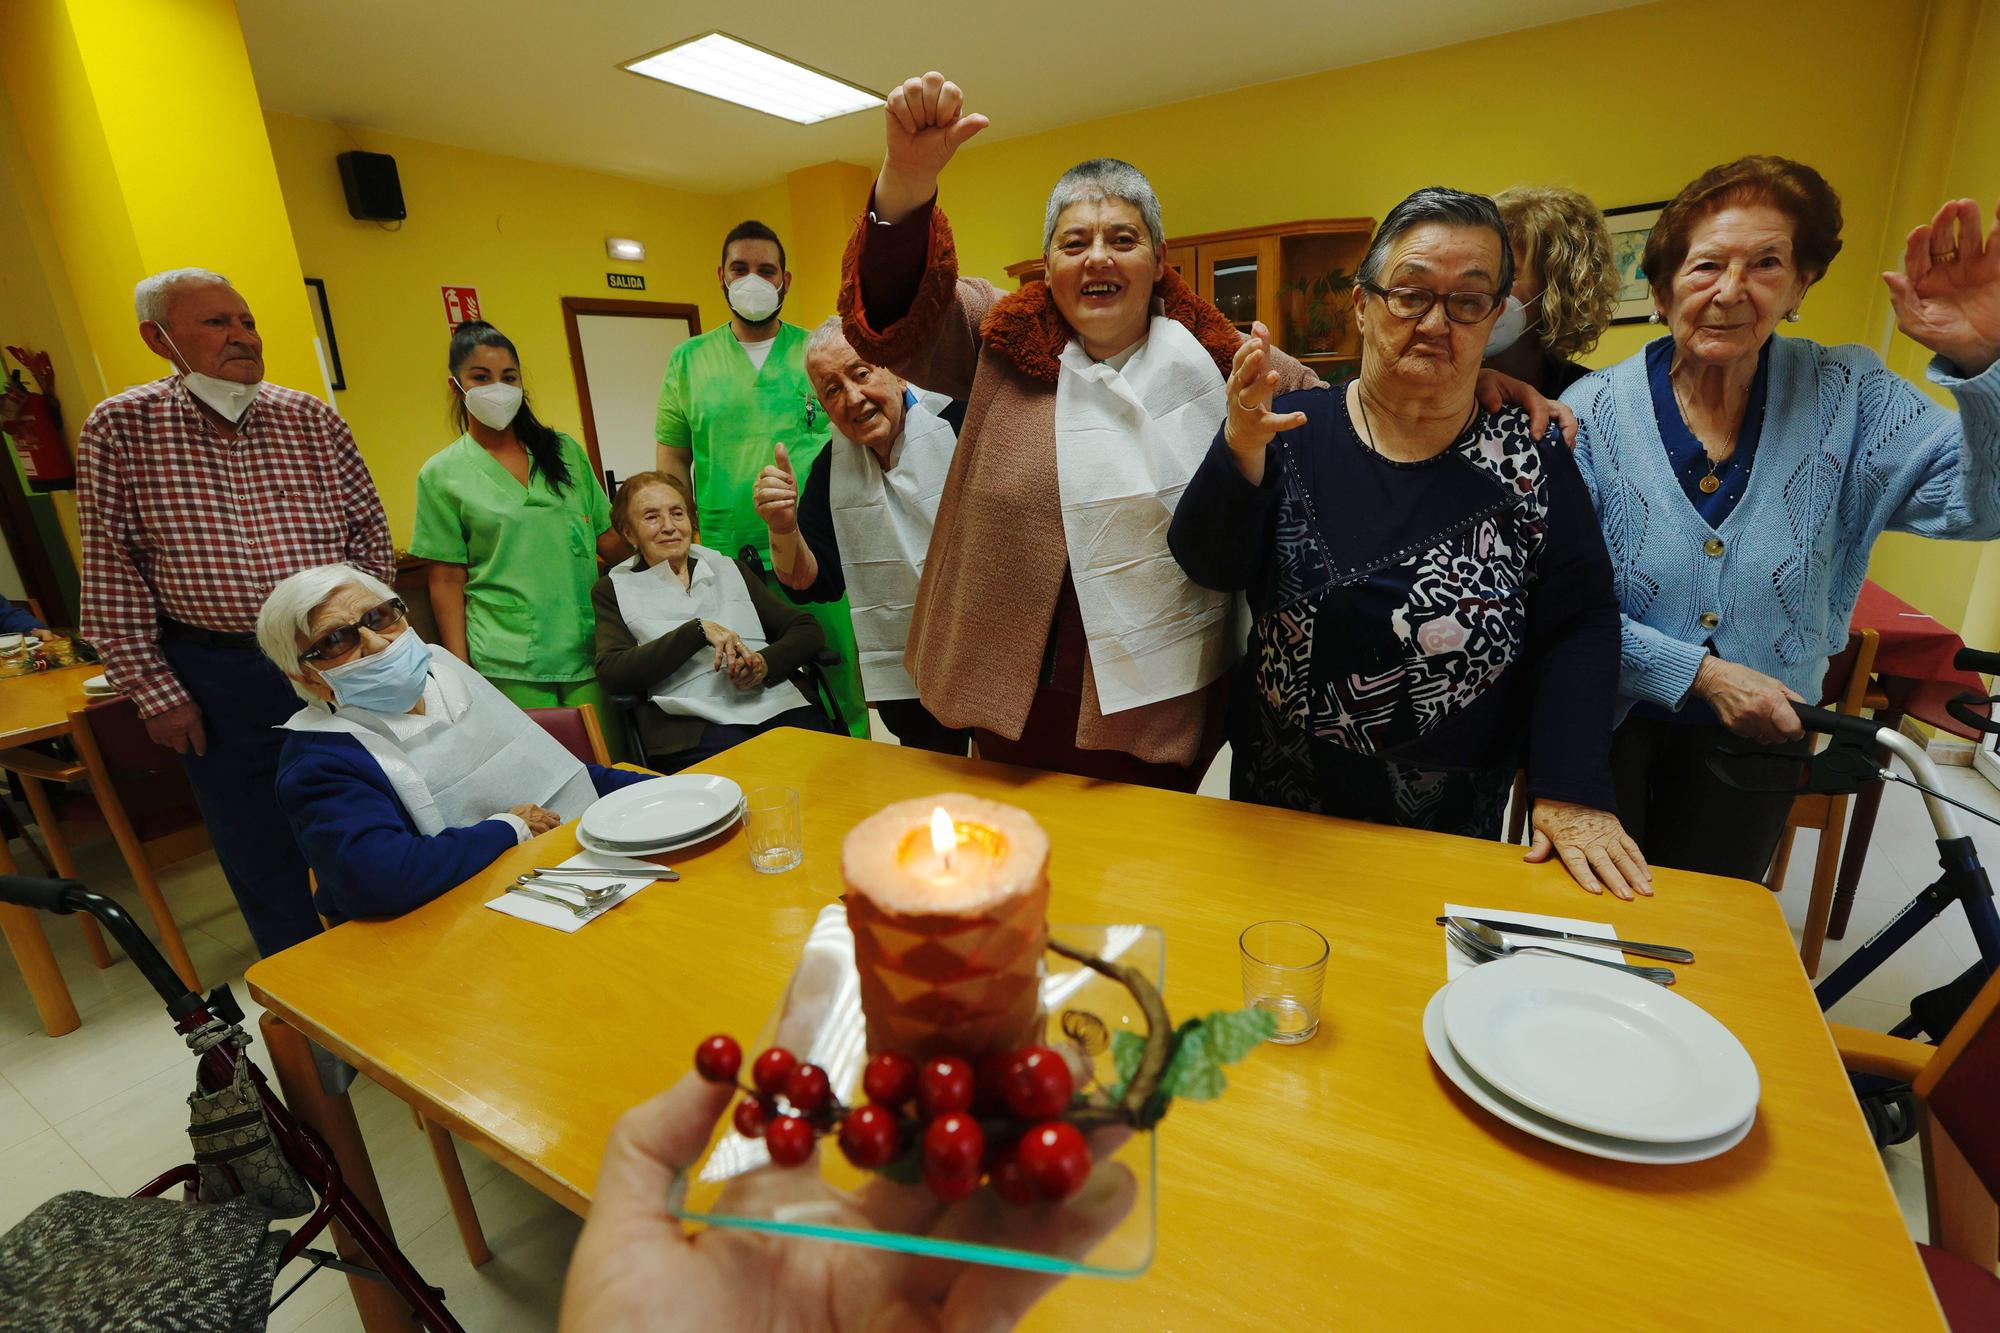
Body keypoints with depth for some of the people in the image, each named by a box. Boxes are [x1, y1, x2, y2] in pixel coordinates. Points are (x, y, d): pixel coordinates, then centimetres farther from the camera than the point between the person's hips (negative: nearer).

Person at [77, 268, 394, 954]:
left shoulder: (313, 420, 0)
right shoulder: (119, 428, -3)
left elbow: (371, 536, 4)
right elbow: (112, 572, -3)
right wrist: (154, 692, -5)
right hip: (213, 678, -1)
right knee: (258, 852, 11)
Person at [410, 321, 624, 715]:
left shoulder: (564, 450, 11)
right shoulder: (441, 475, 4)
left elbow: (608, 540, 12)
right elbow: (447, 581, 2)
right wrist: (459, 672, -3)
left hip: (588, 647, 2)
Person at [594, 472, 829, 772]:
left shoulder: (730, 568, 23)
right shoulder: (613, 589, 16)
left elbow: (807, 630, 17)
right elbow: (612, 674, -1)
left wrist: (766, 663, -5)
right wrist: (699, 630, -9)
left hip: (776, 702, 4)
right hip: (692, 722, -3)